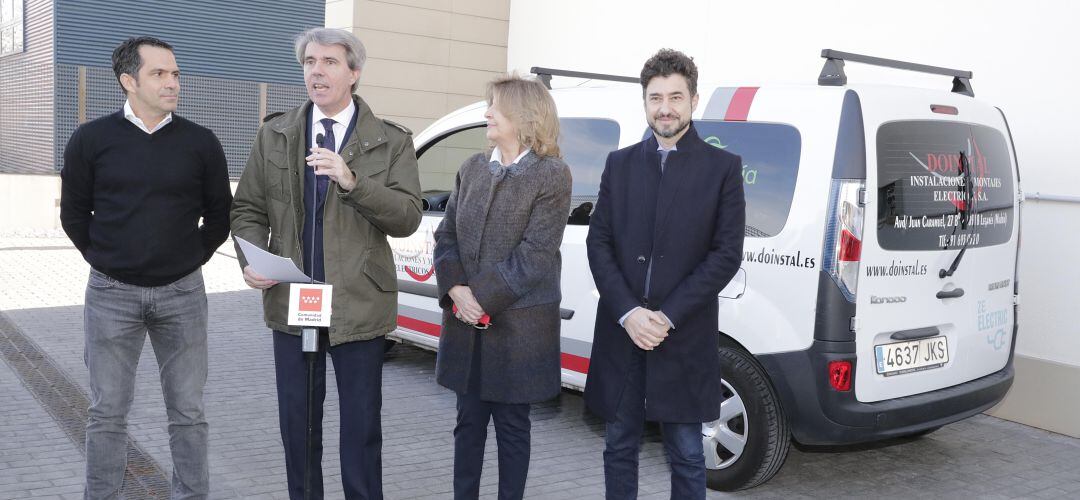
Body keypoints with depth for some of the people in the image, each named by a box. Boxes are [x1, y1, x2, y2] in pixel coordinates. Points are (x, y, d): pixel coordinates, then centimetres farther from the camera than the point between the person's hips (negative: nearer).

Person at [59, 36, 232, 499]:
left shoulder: (200, 142, -2)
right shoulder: (91, 139, -3)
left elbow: (220, 214, 8)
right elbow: (74, 213, 7)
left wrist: (192, 258, 6)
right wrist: (105, 261, 7)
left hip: (182, 292, 1)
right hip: (111, 294, 0)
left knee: (187, 410, 8)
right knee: (108, 411, 8)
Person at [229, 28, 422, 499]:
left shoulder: (391, 141, -1)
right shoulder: (274, 135, 7)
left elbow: (408, 217, -10)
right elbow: (247, 209, 10)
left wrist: (353, 182, -23)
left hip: (359, 305, -2)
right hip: (291, 302, 3)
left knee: (361, 426, 8)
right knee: (296, 422, 15)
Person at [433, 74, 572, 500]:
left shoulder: (552, 175, -7)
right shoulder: (472, 169, 9)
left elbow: (534, 255, -15)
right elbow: (446, 235, 6)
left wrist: (482, 298, -17)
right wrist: (456, 289, -10)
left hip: (518, 327, -5)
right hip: (466, 325, 5)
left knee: (512, 426, 8)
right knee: (469, 422, 14)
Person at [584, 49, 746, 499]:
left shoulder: (722, 167, 1)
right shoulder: (619, 164, 9)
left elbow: (727, 253, -5)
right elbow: (598, 242, 4)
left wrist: (668, 316, -12)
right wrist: (628, 313, -10)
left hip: (684, 339, -2)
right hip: (620, 333, 3)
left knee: (685, 455, 7)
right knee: (619, 448, 12)